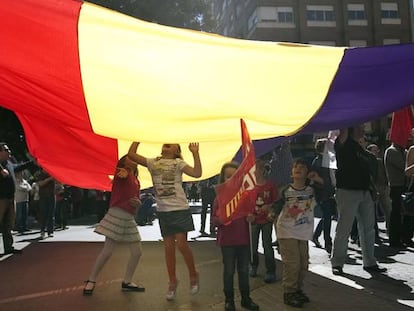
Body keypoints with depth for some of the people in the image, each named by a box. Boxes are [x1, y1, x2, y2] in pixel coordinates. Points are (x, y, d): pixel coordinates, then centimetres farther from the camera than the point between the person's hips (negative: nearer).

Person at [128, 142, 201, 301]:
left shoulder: (178, 163, 0)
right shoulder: (153, 162, 8)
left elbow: (197, 173, -14)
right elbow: (131, 154, 1)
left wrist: (195, 153, -15)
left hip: (180, 209, -3)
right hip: (163, 210, 3)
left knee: (181, 244, -9)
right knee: (168, 247, 8)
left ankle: (193, 275, 14)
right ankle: (172, 282, 22)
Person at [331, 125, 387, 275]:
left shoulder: (361, 149, 19)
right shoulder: (344, 144, -3)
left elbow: (367, 171, 22)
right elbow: (343, 129, -22)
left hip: (364, 191, 8)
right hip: (347, 191, -8)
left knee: (368, 228, 12)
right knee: (344, 229, -5)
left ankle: (369, 262, 22)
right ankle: (337, 263, 5)